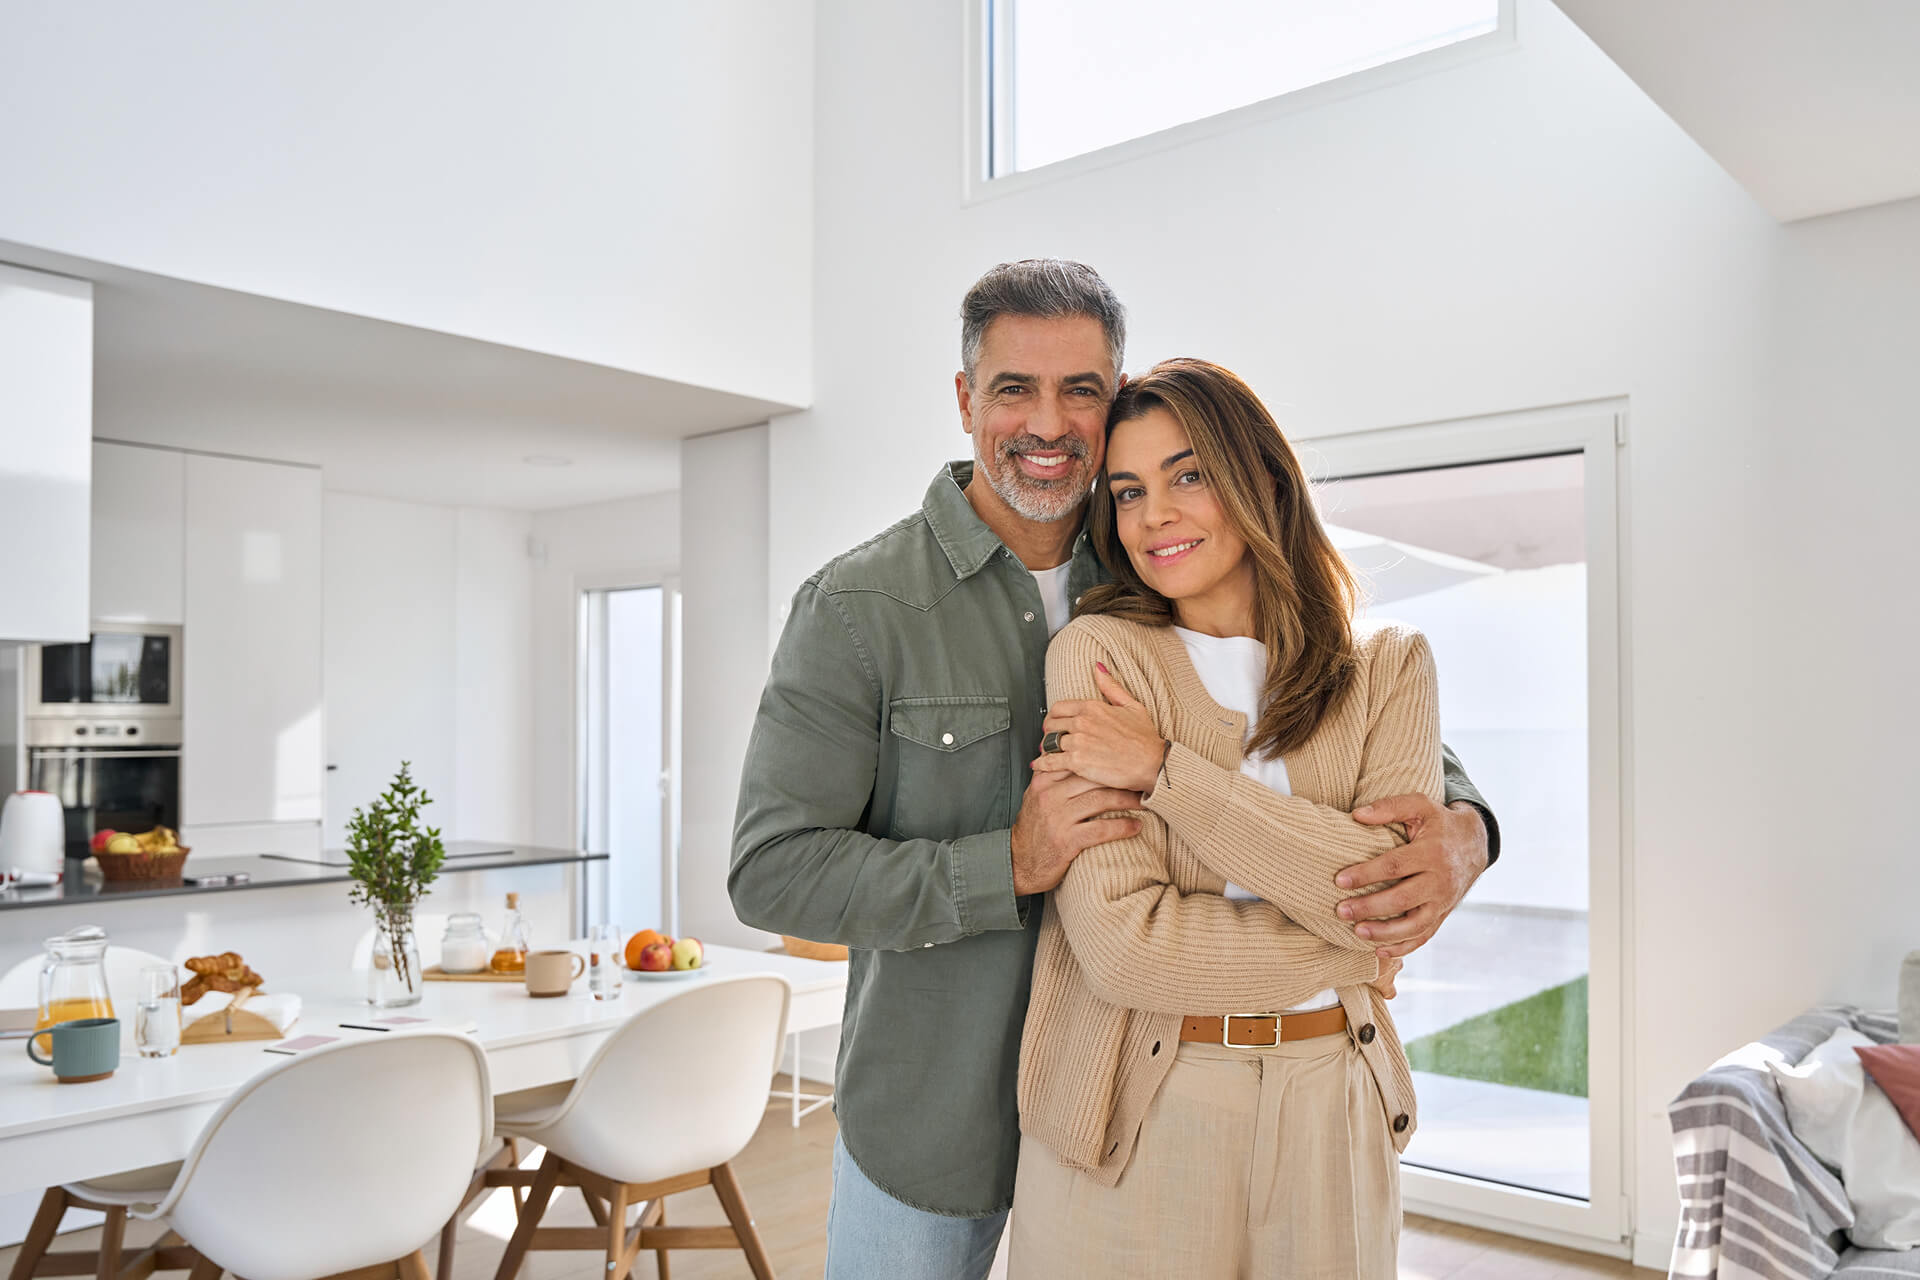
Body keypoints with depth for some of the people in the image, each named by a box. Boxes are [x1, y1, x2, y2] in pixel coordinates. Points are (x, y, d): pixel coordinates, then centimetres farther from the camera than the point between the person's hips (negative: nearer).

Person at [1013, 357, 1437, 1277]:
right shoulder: (1097, 652, -8)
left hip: (1329, 1116, 3)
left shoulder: (1386, 666, 1)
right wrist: (1348, 956, -8)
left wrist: (1166, 770, -18)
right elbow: (1122, 942, -17)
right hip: (1134, 1118, -2)